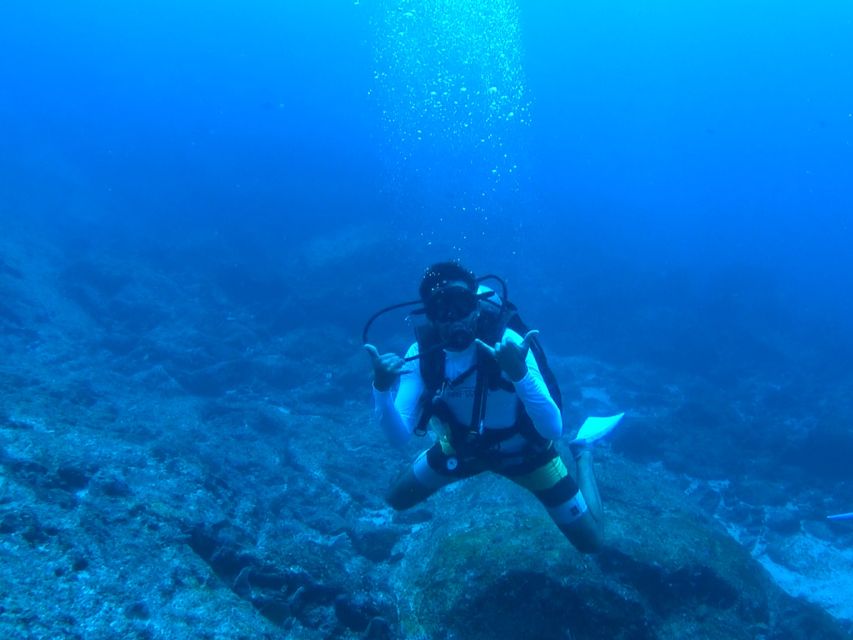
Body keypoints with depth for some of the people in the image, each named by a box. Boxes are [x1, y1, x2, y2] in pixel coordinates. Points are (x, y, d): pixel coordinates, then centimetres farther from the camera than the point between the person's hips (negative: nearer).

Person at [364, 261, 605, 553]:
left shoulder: (506, 342, -35)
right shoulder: (422, 353, -25)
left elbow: (553, 431, -40)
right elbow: (399, 436, -28)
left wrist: (519, 373, -56)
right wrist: (382, 386, -47)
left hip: (523, 449, -3)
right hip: (464, 448, 3)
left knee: (590, 541, 4)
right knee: (397, 500, 17)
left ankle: (580, 452, 28)